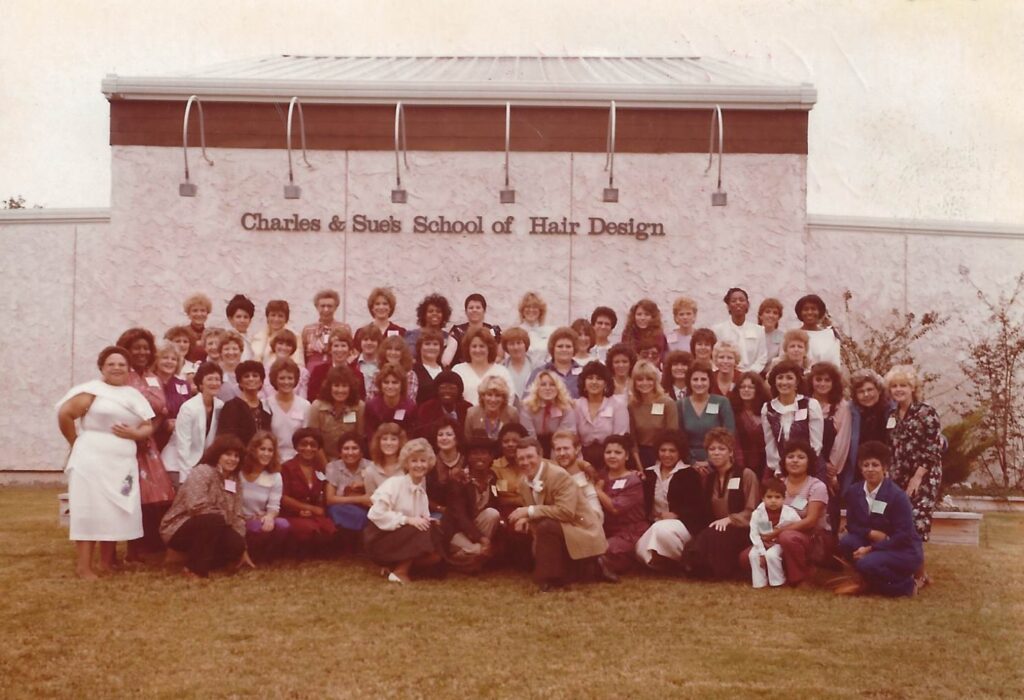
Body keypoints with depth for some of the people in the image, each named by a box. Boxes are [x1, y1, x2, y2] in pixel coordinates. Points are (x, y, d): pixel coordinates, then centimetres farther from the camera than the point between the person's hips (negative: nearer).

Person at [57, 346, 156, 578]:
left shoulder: (135, 395, 13)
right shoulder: (93, 390, -4)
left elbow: (149, 427, 10)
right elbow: (64, 414, -10)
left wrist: (135, 433, -11)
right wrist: (76, 443, -2)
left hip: (122, 463, 6)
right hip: (92, 461, -6)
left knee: (115, 512, 8)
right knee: (91, 511, -5)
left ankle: (107, 562, 18)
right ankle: (83, 566, -2)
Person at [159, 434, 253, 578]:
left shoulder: (234, 481, 8)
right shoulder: (203, 471, -16)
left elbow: (237, 517, 4)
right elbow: (197, 506, -30)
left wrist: (242, 549, -3)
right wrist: (224, 517, -17)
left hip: (209, 529, 7)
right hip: (179, 528, -7)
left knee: (236, 544, -19)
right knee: (214, 520, -34)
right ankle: (195, 569, -21)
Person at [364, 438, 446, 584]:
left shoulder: (422, 491, 6)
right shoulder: (394, 483, -17)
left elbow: (423, 519, 11)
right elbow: (377, 513, -26)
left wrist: (431, 523, -12)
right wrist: (408, 520, -28)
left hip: (401, 539, 7)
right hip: (380, 539, -7)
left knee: (436, 553, -13)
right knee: (423, 533, -26)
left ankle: (396, 565, 2)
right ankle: (399, 572, -14)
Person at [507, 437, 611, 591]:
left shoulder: (559, 476, -24)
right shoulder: (523, 482, 1)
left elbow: (566, 511, -33)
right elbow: (534, 513, 13)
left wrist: (530, 511, -31)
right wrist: (525, 519, -12)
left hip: (580, 532, -9)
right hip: (556, 532, 9)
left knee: (546, 526, -34)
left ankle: (549, 578, -20)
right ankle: (587, 564, 19)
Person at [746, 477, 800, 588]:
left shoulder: (790, 513, -19)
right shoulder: (757, 513, -16)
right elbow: (754, 534, -13)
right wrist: (762, 553, -18)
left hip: (782, 543, -2)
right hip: (764, 543, 3)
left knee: (771, 554, -29)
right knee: (753, 554, -22)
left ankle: (778, 581, -9)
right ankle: (759, 582, -9)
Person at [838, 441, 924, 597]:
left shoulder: (897, 496, -19)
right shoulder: (853, 491, -2)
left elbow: (903, 536, -20)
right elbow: (851, 525, 1)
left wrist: (870, 549, -24)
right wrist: (871, 533, -20)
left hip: (904, 550, -6)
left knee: (866, 564, -31)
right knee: (846, 542, -21)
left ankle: (907, 584, -5)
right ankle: (870, 580, -3)